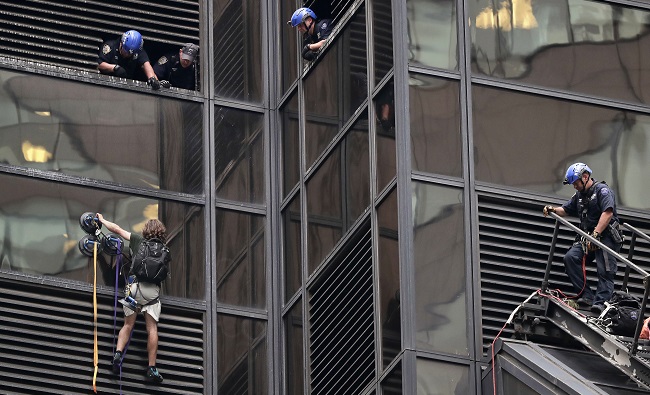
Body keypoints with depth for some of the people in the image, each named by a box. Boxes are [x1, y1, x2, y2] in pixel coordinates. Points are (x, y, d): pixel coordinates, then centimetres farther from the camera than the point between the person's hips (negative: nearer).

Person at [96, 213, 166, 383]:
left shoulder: (138, 240, 11)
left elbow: (117, 229, 17)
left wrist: (102, 220, 33)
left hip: (134, 286, 0)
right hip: (153, 290, 0)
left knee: (128, 324, 12)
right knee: (152, 328, 0)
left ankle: (118, 352, -11)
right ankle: (152, 368, -5)